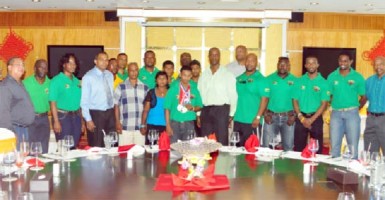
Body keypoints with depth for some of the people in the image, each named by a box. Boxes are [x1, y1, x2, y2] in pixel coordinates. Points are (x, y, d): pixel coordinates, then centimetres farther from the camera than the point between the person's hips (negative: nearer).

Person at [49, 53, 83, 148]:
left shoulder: (76, 81, 12)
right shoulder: (56, 80, -4)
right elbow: (53, 102, -9)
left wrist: (81, 120, 12)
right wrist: (56, 121, -15)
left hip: (76, 116, 6)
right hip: (62, 116, -5)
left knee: (74, 146, 10)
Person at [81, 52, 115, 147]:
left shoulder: (110, 75, 8)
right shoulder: (88, 77, -10)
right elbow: (84, 100, -11)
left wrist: (113, 111, 10)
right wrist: (88, 119, -14)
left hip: (110, 112, 6)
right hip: (95, 114, -5)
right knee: (96, 146, 3)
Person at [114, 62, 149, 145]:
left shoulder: (145, 88, 10)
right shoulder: (121, 87, 3)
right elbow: (116, 105, 2)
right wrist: (117, 122, -5)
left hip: (140, 127, 2)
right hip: (125, 127, -2)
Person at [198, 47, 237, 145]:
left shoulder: (227, 74, 1)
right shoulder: (204, 75, 12)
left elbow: (233, 95, 0)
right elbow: (199, 95, 11)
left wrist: (231, 114, -2)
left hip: (221, 110, -3)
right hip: (206, 111, 4)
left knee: (221, 141, -3)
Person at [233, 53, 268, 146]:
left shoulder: (260, 79, -4)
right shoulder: (239, 78, 11)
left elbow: (264, 99, -10)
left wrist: (258, 117, -15)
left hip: (252, 121, -5)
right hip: (237, 119, 5)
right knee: (238, 145, 11)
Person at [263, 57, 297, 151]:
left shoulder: (294, 80, 3)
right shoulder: (269, 79, 3)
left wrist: (294, 115, -7)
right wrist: (265, 114, -6)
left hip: (288, 117, 0)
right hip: (271, 116, 0)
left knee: (288, 146, 8)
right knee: (266, 145, 2)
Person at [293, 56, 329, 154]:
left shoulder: (323, 82, 0)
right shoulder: (300, 81, 5)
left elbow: (324, 103, -5)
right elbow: (295, 101, 3)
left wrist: (312, 119, -13)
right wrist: (301, 117, -9)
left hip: (316, 118, -1)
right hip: (301, 118, 1)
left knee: (317, 147, 5)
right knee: (298, 146, 6)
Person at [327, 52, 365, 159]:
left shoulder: (358, 77, 0)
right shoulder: (332, 76, 4)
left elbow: (363, 97, 5)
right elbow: (328, 95, 8)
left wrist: (356, 108, 1)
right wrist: (335, 106, 0)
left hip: (352, 113, -1)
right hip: (336, 113, 1)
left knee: (353, 144, 6)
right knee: (335, 144, 6)